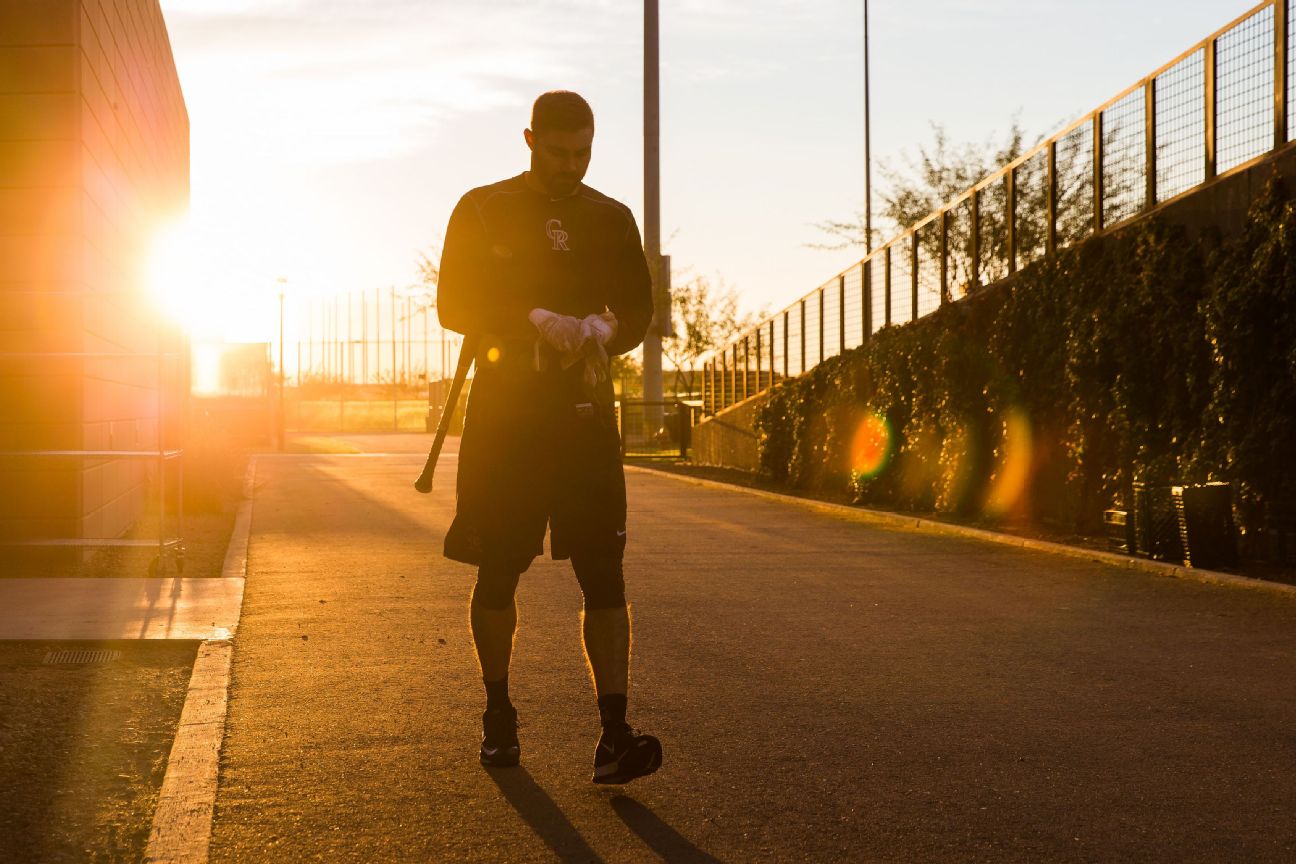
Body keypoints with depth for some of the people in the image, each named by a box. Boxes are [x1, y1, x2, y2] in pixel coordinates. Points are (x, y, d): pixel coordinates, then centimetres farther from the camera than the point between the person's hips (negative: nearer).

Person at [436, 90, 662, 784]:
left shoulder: (611, 220, 12)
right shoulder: (482, 211, 5)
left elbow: (638, 312, 12)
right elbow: (454, 305, -2)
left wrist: (599, 327, -11)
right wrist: (535, 321, -16)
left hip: (585, 414, 1)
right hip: (502, 413, -1)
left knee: (603, 573, -9)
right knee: (497, 572, 6)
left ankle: (614, 737, -13)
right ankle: (499, 716, 23)